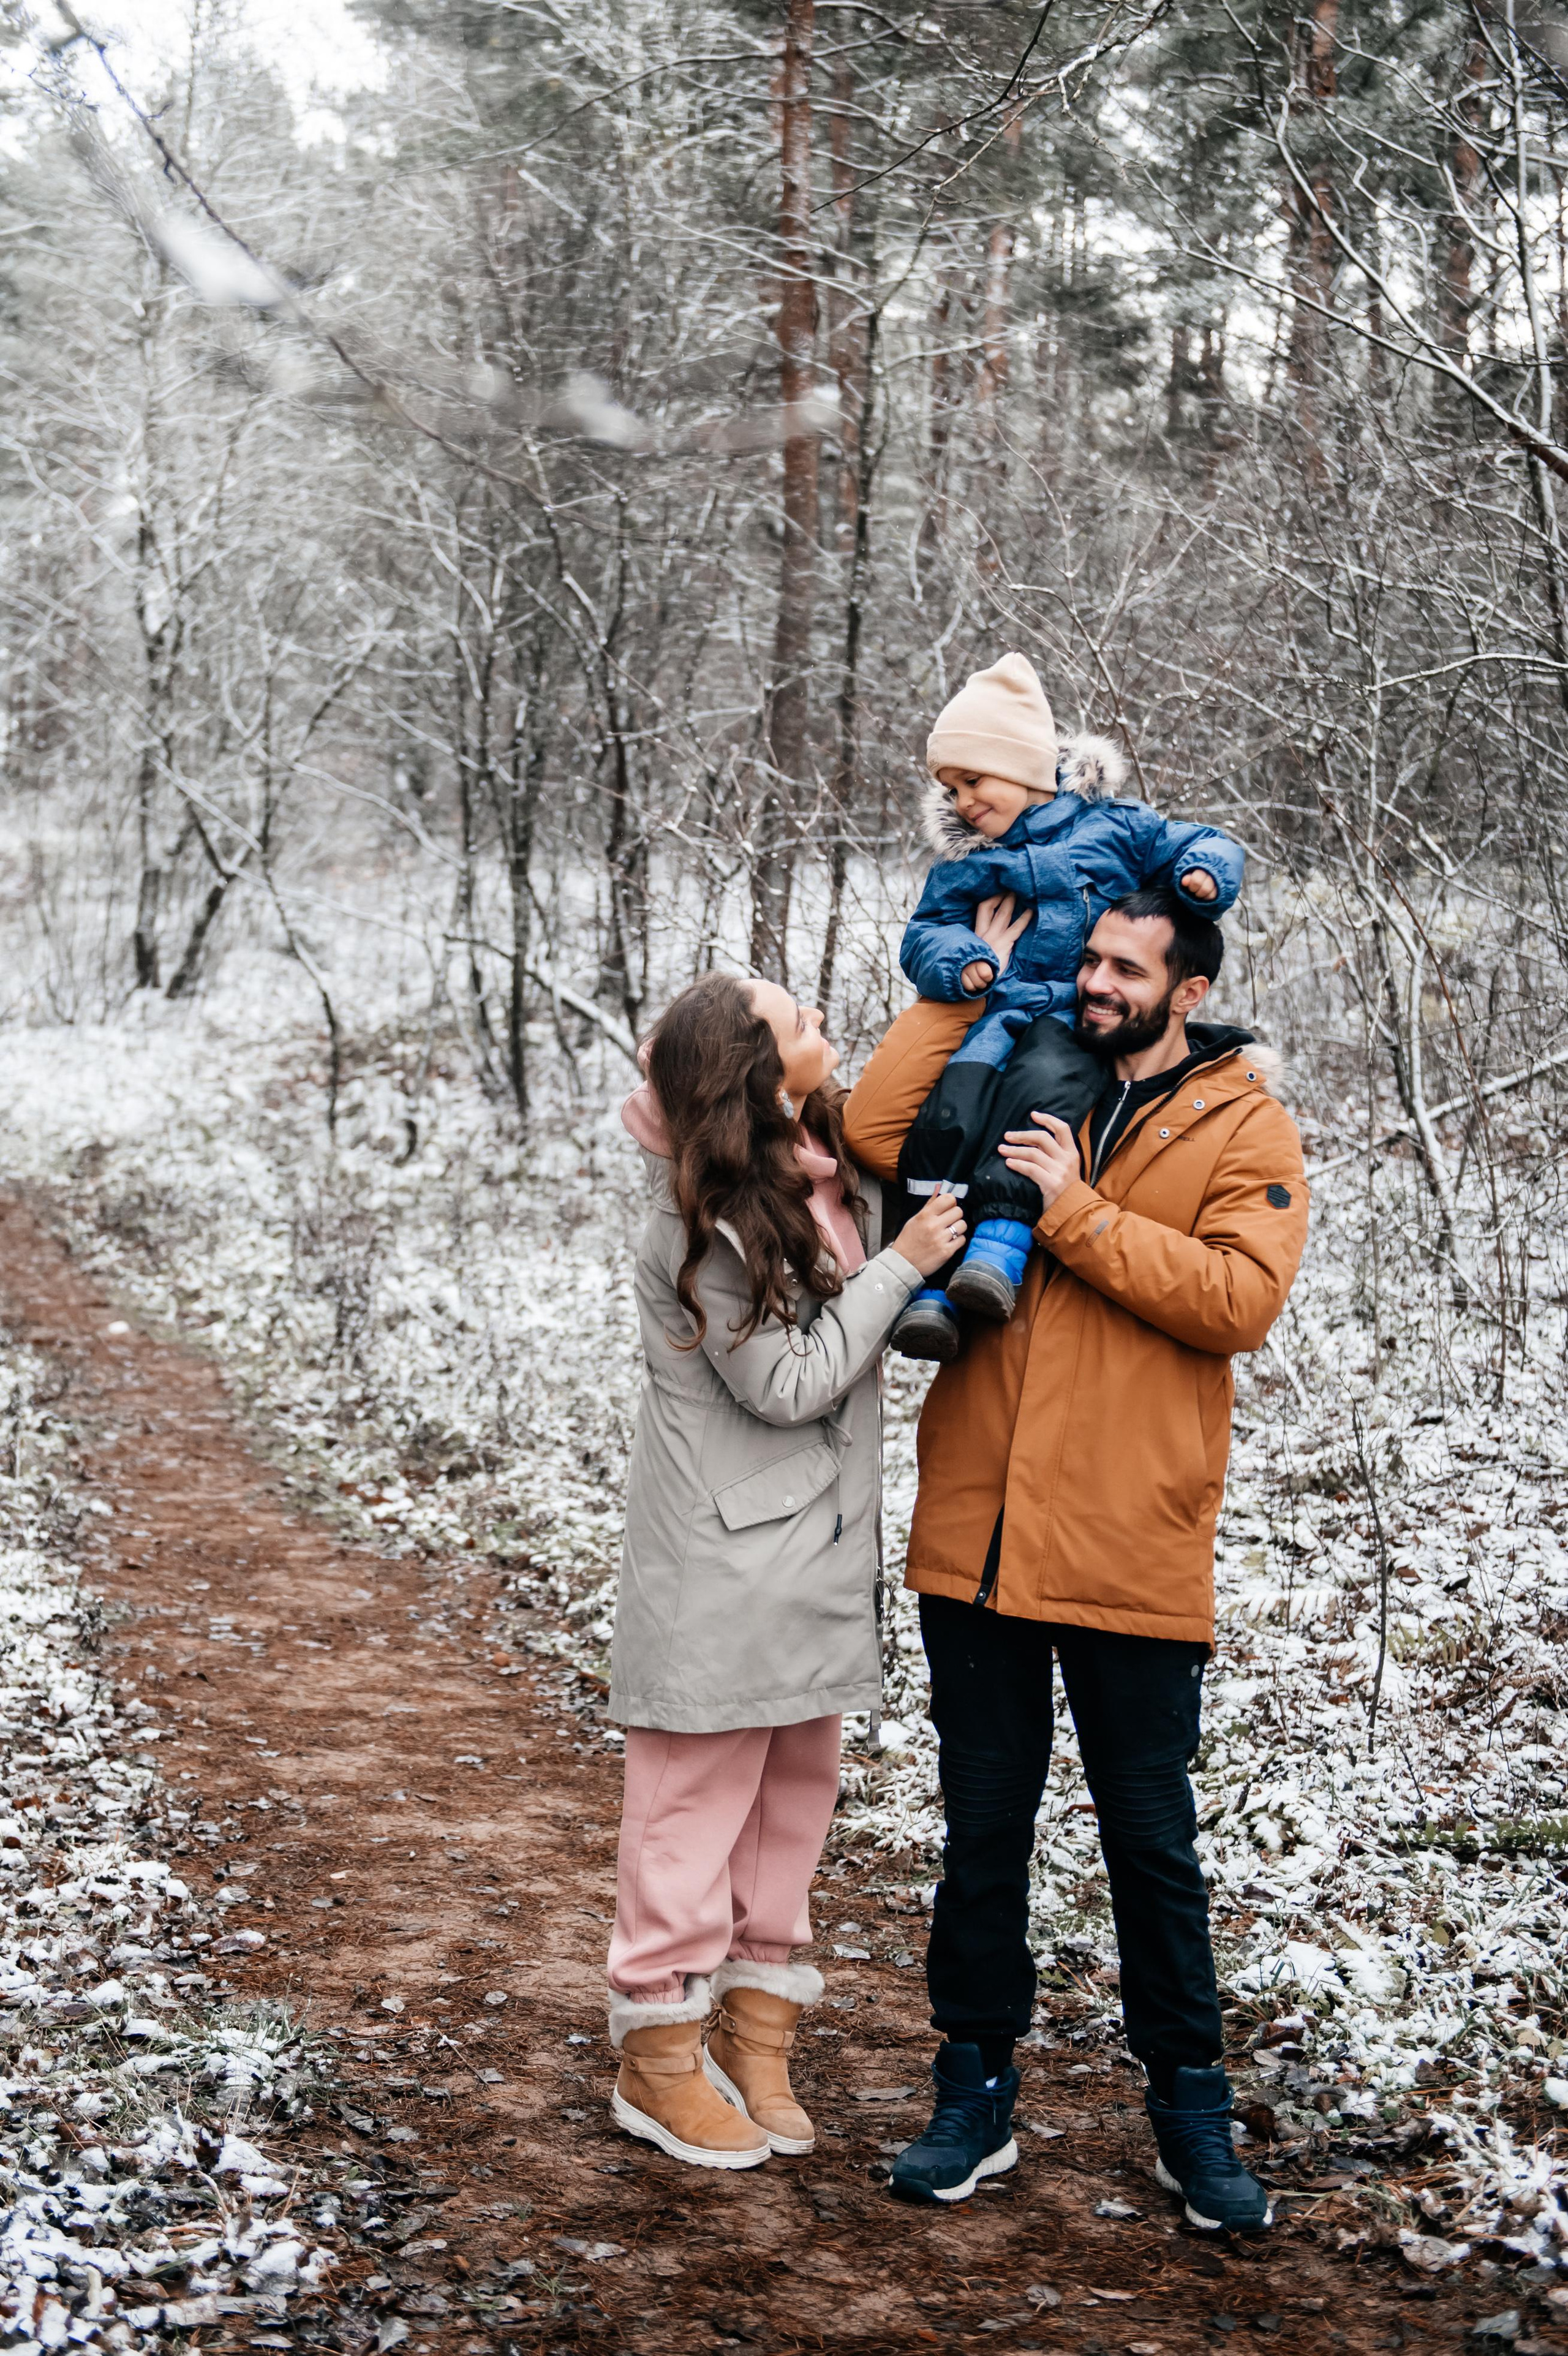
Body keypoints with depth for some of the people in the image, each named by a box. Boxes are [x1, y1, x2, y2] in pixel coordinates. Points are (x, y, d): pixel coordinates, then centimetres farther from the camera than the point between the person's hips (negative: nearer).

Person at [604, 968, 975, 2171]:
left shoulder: (837, 1156, 3)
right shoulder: (707, 1223, -20)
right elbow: (790, 1384, -18)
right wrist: (902, 1266, -16)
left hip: (817, 1547, 8)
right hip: (723, 1555, -8)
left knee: (796, 1786, 14)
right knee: (699, 1794, 2)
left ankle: (759, 2035, 26)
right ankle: (660, 2055, 15)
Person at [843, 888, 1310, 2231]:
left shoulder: (1244, 1129, 0)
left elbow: (1241, 1298, -14)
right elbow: (876, 1130, -5)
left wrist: (1077, 1213, -17)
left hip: (1134, 1553, -3)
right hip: (978, 1539, 3)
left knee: (1150, 1839, 9)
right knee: (983, 1825, 12)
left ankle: (1189, 2102, 25)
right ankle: (977, 2093, 25)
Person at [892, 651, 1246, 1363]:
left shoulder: (1111, 828, 12)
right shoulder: (961, 864, 20)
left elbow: (1195, 845, 17)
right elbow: (926, 932, 14)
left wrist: (1205, 870, -7)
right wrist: (954, 957, -9)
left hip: (1083, 1018, -2)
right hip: (998, 1011, 2)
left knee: (1040, 1086, -36)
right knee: (955, 1102, -28)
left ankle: (1002, 1237, -47)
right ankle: (928, 1282, -33)